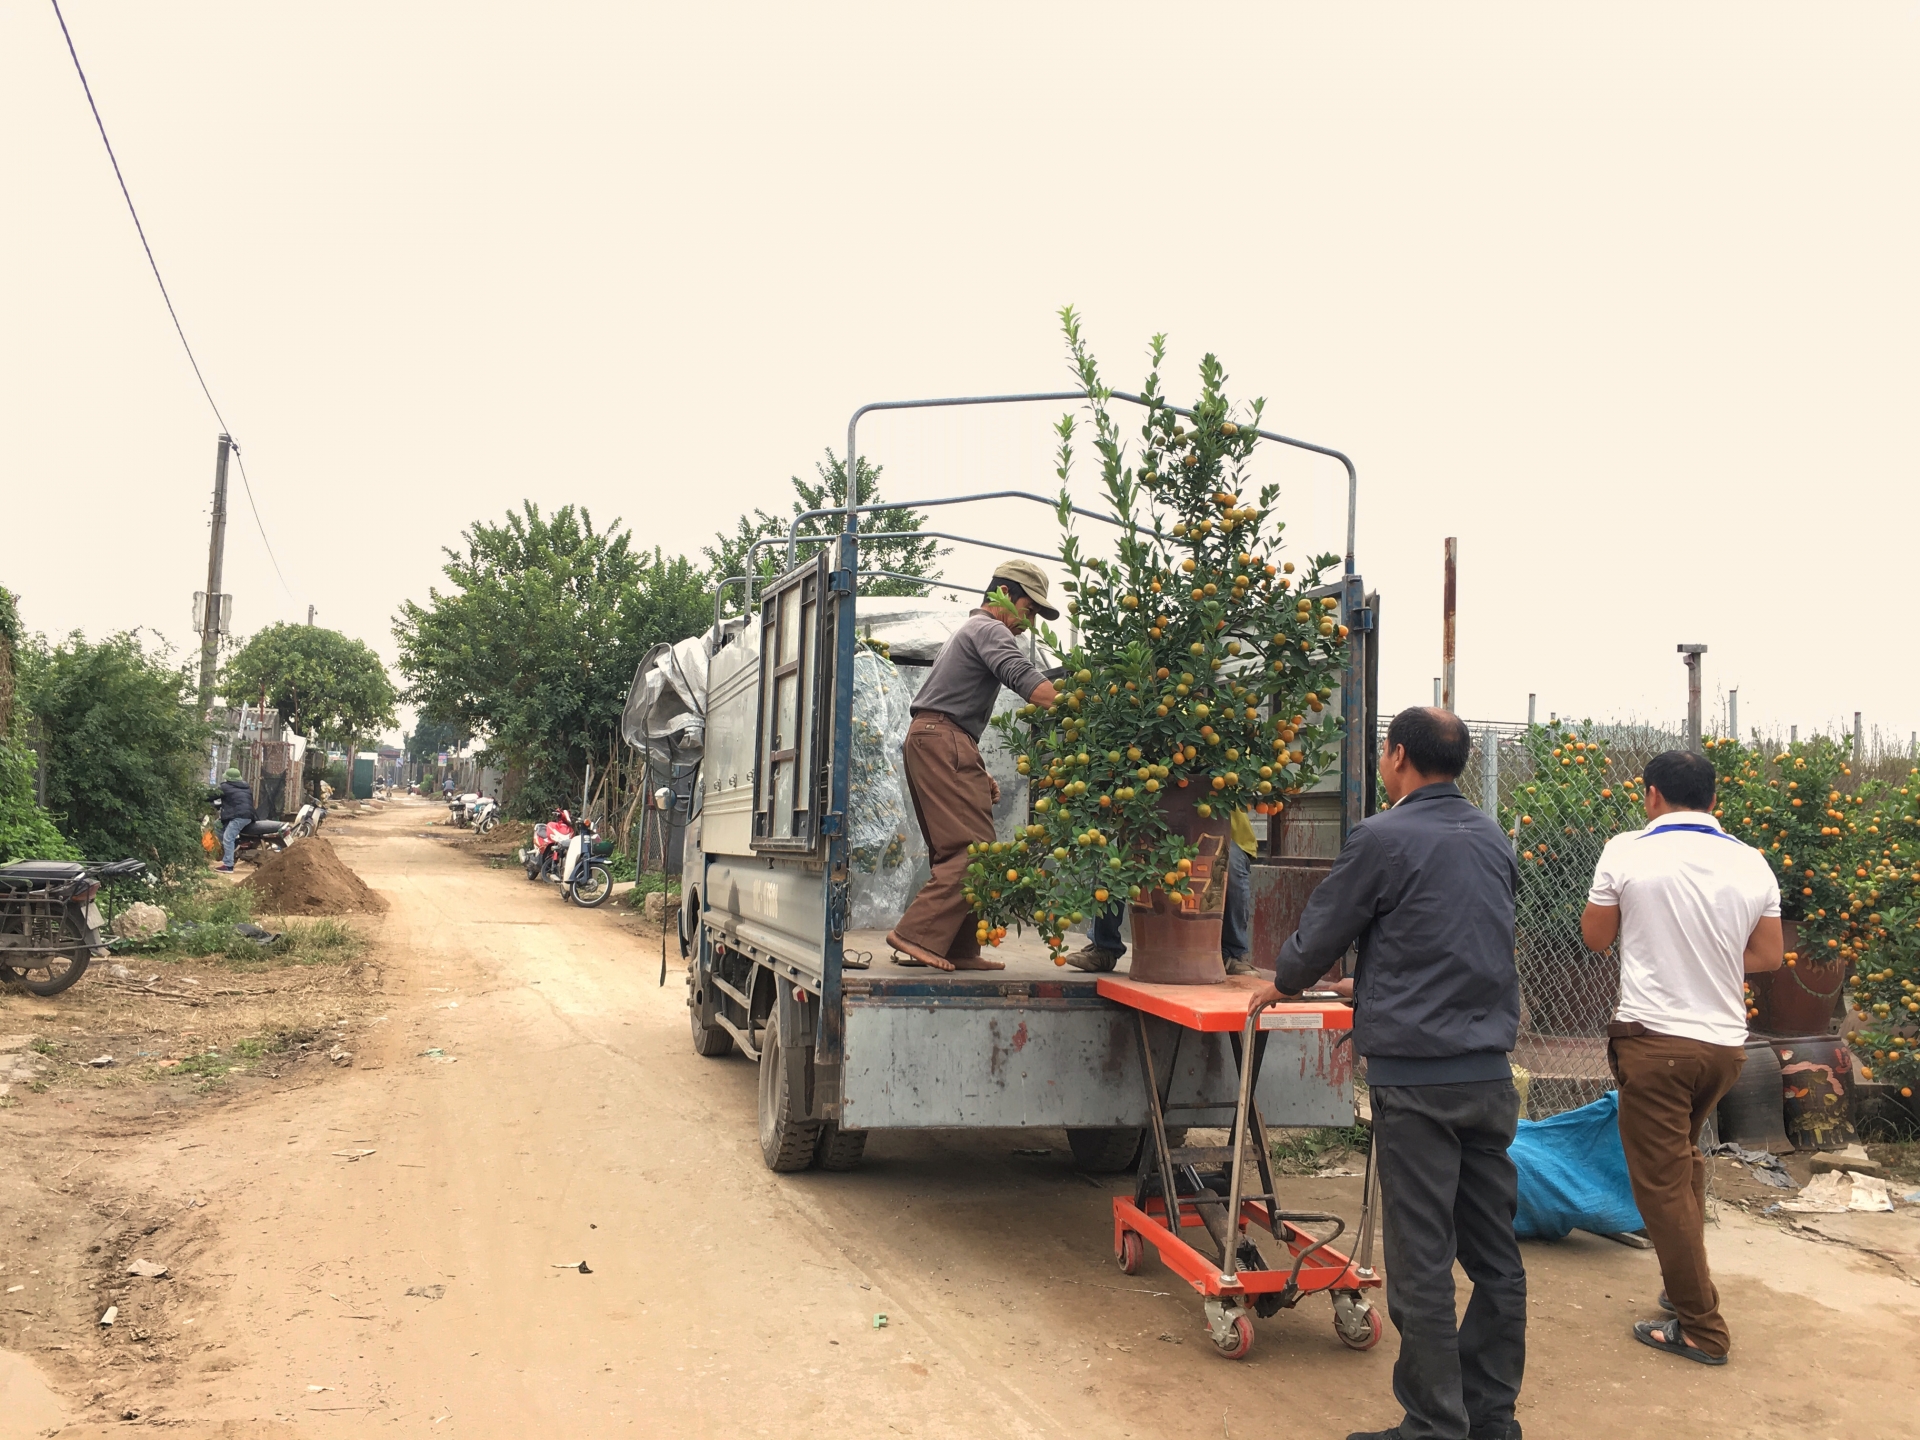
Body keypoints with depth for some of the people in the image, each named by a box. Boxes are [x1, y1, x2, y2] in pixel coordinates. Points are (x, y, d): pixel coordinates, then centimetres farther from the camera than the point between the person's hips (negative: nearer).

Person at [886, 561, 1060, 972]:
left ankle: (959, 950, 7)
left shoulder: (970, 631, 30)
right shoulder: (989, 629, -2)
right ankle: (917, 934, -19)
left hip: (926, 738, 11)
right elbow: (1027, 681, -21)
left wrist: (979, 772, 25)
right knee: (971, 849, -15)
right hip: (943, 741, -11)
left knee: (955, 852, 8)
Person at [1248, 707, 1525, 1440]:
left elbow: (1322, 931, -1)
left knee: (1422, 1262, 0)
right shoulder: (1494, 839, 10)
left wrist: (1281, 982, 19)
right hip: (1491, 1073, 7)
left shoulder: (1383, 838, -11)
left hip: (1416, 1078, -7)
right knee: (1494, 1254, 12)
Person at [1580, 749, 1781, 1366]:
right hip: (1725, 1042, 5)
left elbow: (1595, 937, 1)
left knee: (1662, 1181, 4)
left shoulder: (1627, 853, -10)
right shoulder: (1751, 863, 1)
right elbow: (1767, 956, 9)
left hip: (1655, 1039, -5)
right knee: (1685, 1159, 26)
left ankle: (1700, 1327, 8)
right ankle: (1685, 1285, 32)